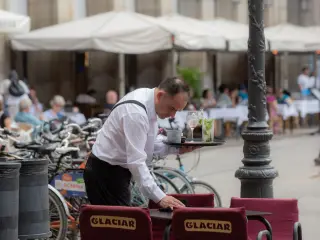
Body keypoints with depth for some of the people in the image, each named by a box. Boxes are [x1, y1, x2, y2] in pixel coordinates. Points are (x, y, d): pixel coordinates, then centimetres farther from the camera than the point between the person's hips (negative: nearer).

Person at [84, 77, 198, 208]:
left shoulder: (147, 99, 2)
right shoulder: (136, 112, -28)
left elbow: (146, 142, 14)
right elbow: (136, 161, -32)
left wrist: (175, 147, -2)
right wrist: (159, 197, -36)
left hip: (116, 170, 10)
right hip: (106, 172, -9)